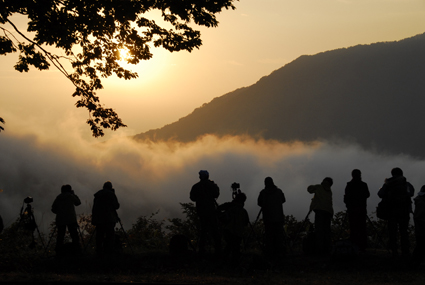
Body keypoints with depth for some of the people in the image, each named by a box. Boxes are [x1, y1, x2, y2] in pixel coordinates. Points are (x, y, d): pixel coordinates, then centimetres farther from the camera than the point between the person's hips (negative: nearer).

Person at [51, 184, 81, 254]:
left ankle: (59, 252, 0)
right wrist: (74, 194, 18)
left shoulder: (58, 197, 10)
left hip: (60, 220, 3)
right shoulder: (71, 196, -1)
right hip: (71, 219, -3)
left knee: (60, 236, 5)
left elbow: (53, 209, 10)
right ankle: (76, 250, -8)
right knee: (74, 235, -2)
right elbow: (78, 202, 14)